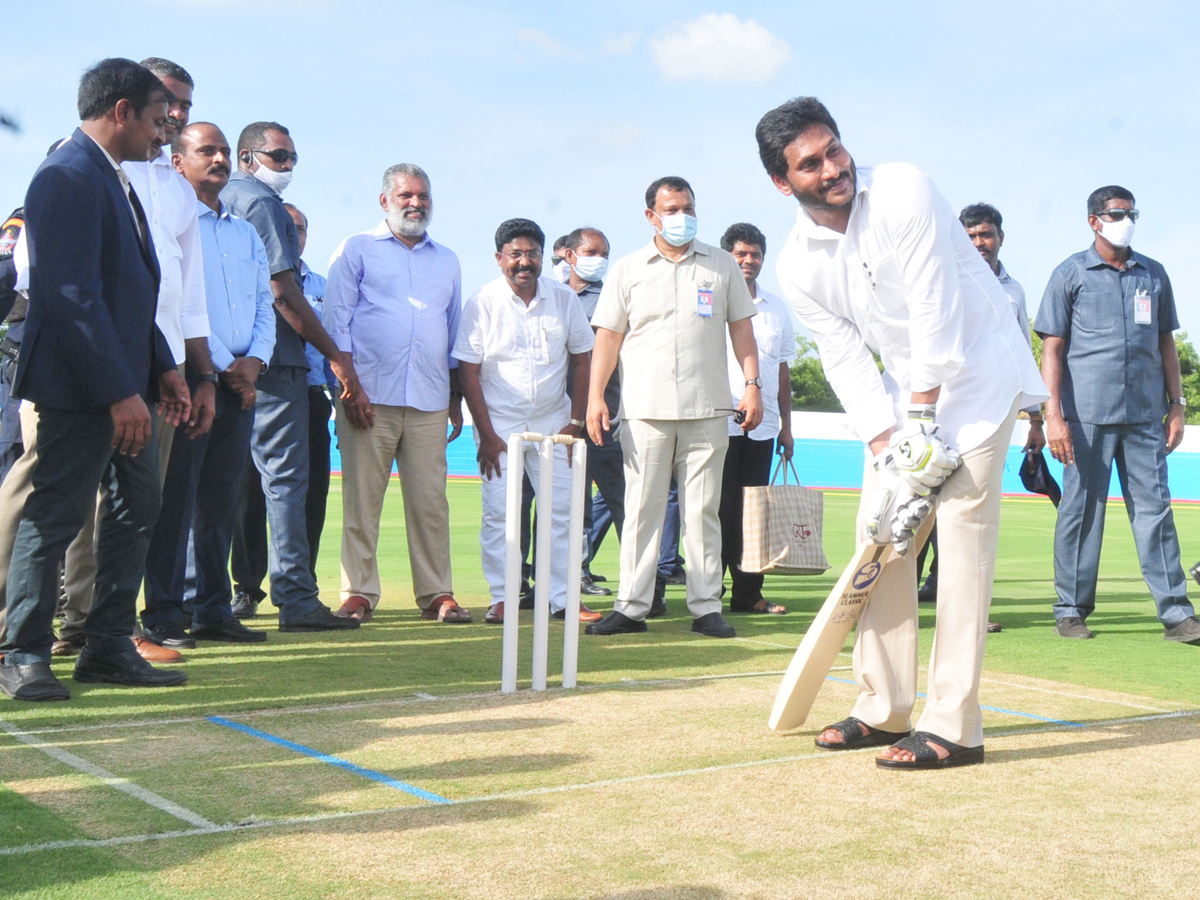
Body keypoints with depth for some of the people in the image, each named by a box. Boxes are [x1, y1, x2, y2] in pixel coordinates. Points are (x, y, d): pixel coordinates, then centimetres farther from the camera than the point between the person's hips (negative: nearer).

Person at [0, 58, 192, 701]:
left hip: (124, 384, 10)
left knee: (137, 509, 12)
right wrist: (118, 391, -24)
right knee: (56, 516, -3)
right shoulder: (69, 177, -15)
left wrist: (162, 368, 15)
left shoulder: (112, 178, 17)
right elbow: (73, 297, -22)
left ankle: (108, 647, 20)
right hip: (80, 387, -10)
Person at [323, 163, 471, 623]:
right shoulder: (357, 250, 9)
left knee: (430, 500, -1)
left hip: (430, 402, 3)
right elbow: (336, 321, 3)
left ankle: (437, 594, 5)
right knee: (362, 498, -4)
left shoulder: (446, 261, 21)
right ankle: (358, 593, 3)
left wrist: (456, 398, 16)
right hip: (369, 395, -3)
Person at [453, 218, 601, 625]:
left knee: (562, 510, 2)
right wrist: (485, 434, -10)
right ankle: (501, 599, 2)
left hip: (553, 421, 3)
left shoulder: (564, 297, 2)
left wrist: (575, 422, 1)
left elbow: (581, 359, 7)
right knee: (498, 512, -5)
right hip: (500, 423, -2)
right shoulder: (483, 302, -6)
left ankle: (564, 598, 8)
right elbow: (468, 371, -6)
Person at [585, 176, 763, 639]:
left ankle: (706, 607, 8)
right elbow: (608, 336, 6)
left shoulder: (721, 264, 13)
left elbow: (741, 328, 13)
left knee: (703, 510, 3)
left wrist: (753, 384, 2)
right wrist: (595, 396, -3)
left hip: (707, 409, 1)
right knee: (641, 508, 0)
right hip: (645, 409, -1)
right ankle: (631, 606, 4)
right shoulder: (628, 269, 9)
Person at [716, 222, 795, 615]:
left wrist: (786, 426, 13)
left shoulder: (777, 309, 15)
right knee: (720, 511, -4)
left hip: (763, 425, 5)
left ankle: (748, 593, 12)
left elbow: (783, 370, 17)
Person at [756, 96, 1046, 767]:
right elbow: (847, 361, -5)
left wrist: (921, 423, -22)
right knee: (880, 532, 4)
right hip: (907, 386, 6)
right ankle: (884, 709, 15)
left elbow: (935, 312, -23)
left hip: (979, 370, -6)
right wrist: (889, 452, -15)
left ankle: (955, 726, -14)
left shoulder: (904, 192, -20)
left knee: (962, 533, -14)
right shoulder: (798, 264, -4)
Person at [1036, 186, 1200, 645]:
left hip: (1146, 415, 3)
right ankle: (1071, 610, 9)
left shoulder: (1154, 275, 16)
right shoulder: (1070, 274, 5)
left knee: (1155, 507, 1)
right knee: (1081, 508, 1)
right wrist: (1054, 415, -8)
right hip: (1088, 413, -3)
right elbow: (1052, 349, 0)